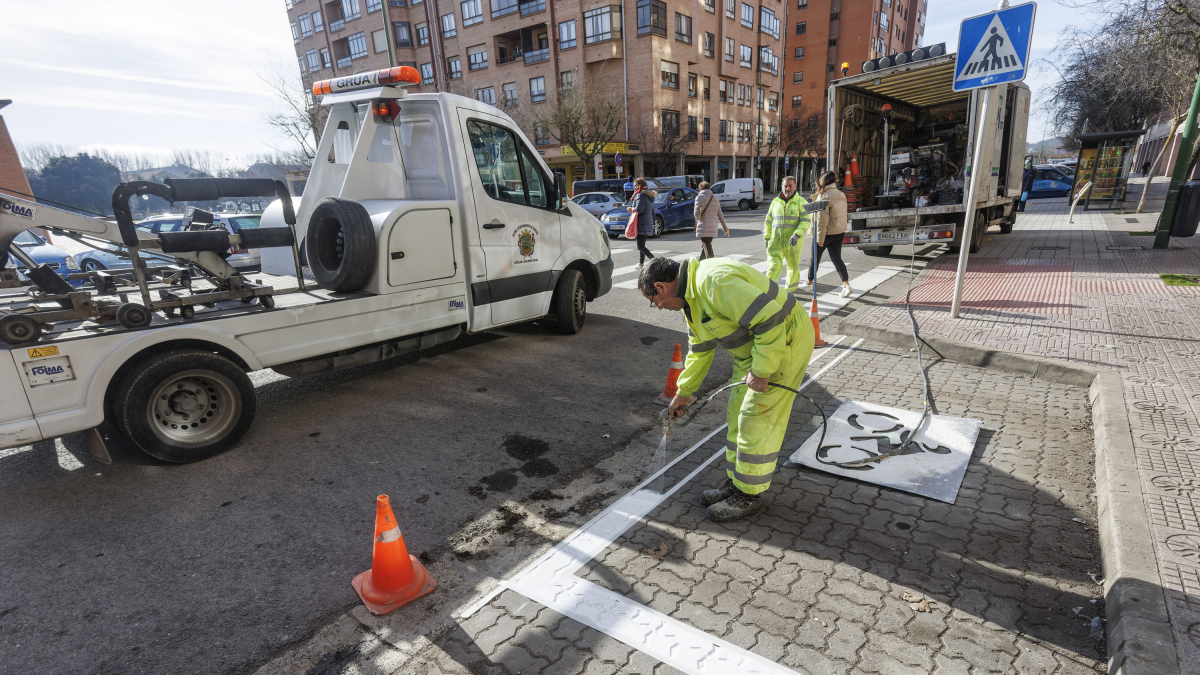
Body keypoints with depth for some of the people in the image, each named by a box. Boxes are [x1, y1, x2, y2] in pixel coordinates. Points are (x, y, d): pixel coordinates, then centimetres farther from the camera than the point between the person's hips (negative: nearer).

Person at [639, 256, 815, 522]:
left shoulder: (715, 281, -28)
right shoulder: (691, 296, 7)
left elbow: (770, 320, -32)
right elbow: (699, 350, 18)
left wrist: (761, 370, -26)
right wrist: (683, 392, 21)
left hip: (784, 340, -10)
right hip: (752, 347, 10)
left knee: (757, 422, -4)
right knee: (737, 417, 13)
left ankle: (749, 496, 11)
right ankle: (736, 482, 27)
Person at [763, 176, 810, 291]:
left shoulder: (801, 202, 0)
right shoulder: (775, 202, 11)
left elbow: (805, 222, -8)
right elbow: (768, 221, 17)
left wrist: (797, 235, -23)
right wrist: (767, 237, 9)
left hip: (793, 242, -1)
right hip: (776, 242, 2)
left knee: (793, 267, 10)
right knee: (774, 266, -10)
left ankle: (790, 291, 27)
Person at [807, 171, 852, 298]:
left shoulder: (824, 197, -17)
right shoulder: (841, 194, 6)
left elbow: (822, 219, -21)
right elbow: (839, 213, 14)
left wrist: (820, 238, -18)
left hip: (827, 233, -6)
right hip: (840, 232, 6)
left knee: (815, 258, 12)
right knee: (836, 258, 6)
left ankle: (809, 282, 27)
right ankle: (846, 285, -7)